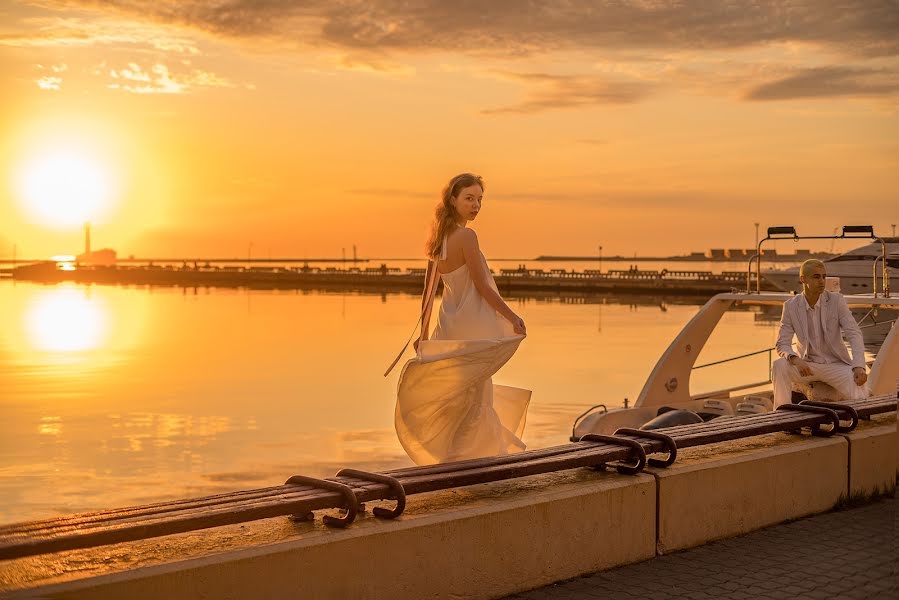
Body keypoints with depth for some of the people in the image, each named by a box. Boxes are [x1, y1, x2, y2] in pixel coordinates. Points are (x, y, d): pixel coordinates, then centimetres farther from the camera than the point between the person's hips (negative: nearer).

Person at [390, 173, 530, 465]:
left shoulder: (439, 238, 7)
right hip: (472, 327, -8)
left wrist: (423, 332, 16)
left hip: (449, 327, 8)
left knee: (455, 399, 19)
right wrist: (513, 317, -11)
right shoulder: (466, 236, -17)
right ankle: (463, 461, 9)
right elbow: (482, 286, -17)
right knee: (473, 400, 3)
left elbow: (429, 290, 11)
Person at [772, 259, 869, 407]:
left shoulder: (836, 300, -7)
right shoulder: (791, 306, -5)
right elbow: (782, 343, -6)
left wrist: (859, 366, -29)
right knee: (779, 365, -29)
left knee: (860, 398, -29)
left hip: (836, 365, -1)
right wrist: (795, 359, -30)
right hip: (807, 365, 1)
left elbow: (854, 334, -13)